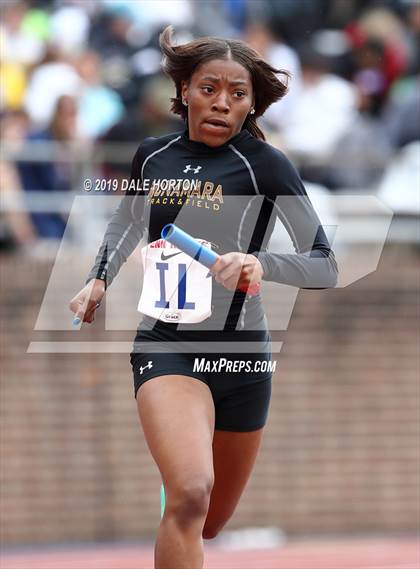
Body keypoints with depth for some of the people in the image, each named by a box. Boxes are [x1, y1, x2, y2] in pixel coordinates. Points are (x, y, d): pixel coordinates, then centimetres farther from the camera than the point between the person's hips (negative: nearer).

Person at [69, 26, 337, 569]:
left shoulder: (265, 166, -7)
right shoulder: (153, 155, 3)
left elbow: (325, 266, -12)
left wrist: (261, 263, -29)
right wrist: (98, 280, 13)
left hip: (240, 349, 0)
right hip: (165, 344, 0)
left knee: (208, 523, 16)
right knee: (191, 494, -28)